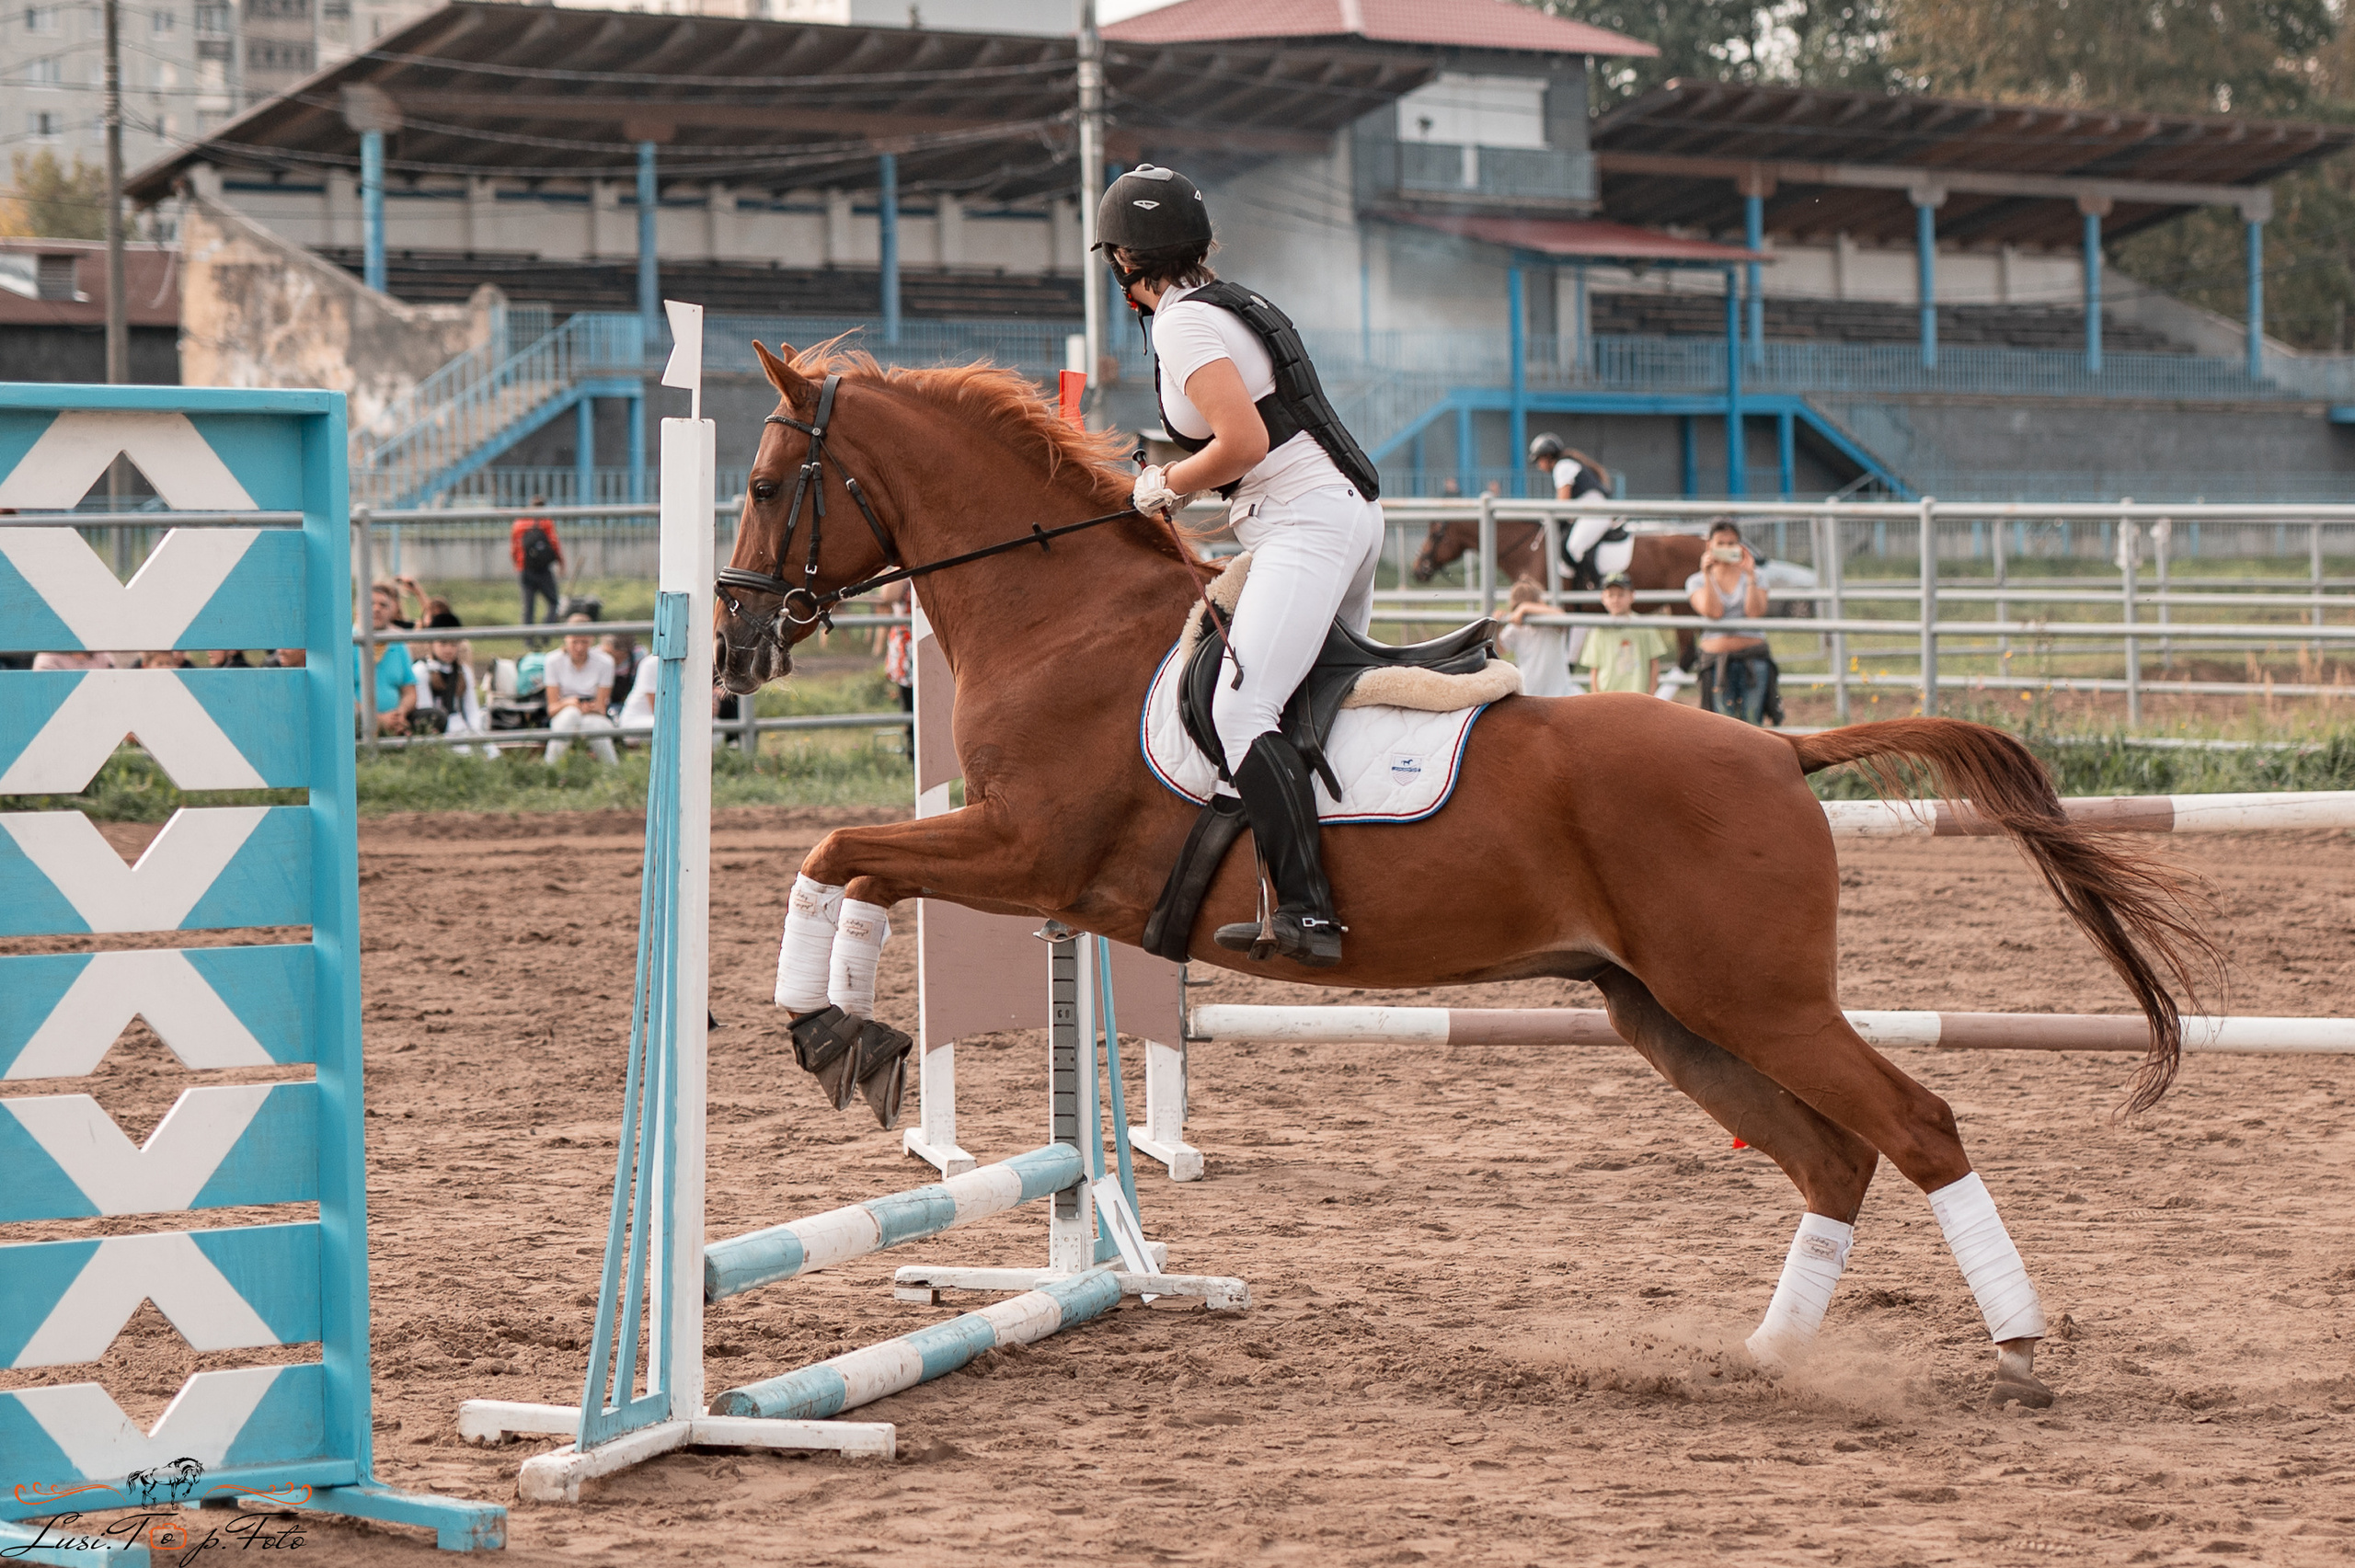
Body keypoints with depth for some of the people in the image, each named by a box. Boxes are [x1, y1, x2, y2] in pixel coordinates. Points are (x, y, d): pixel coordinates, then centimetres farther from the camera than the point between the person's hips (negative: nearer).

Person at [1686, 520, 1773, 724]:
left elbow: (1755, 612, -6)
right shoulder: (1697, 581, 7)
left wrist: (1750, 576, -11)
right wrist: (1707, 575, -12)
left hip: (1752, 658, 1)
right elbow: (1713, 612, -9)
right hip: (1716, 659, 0)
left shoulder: (1754, 577, 9)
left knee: (1752, 720, -6)